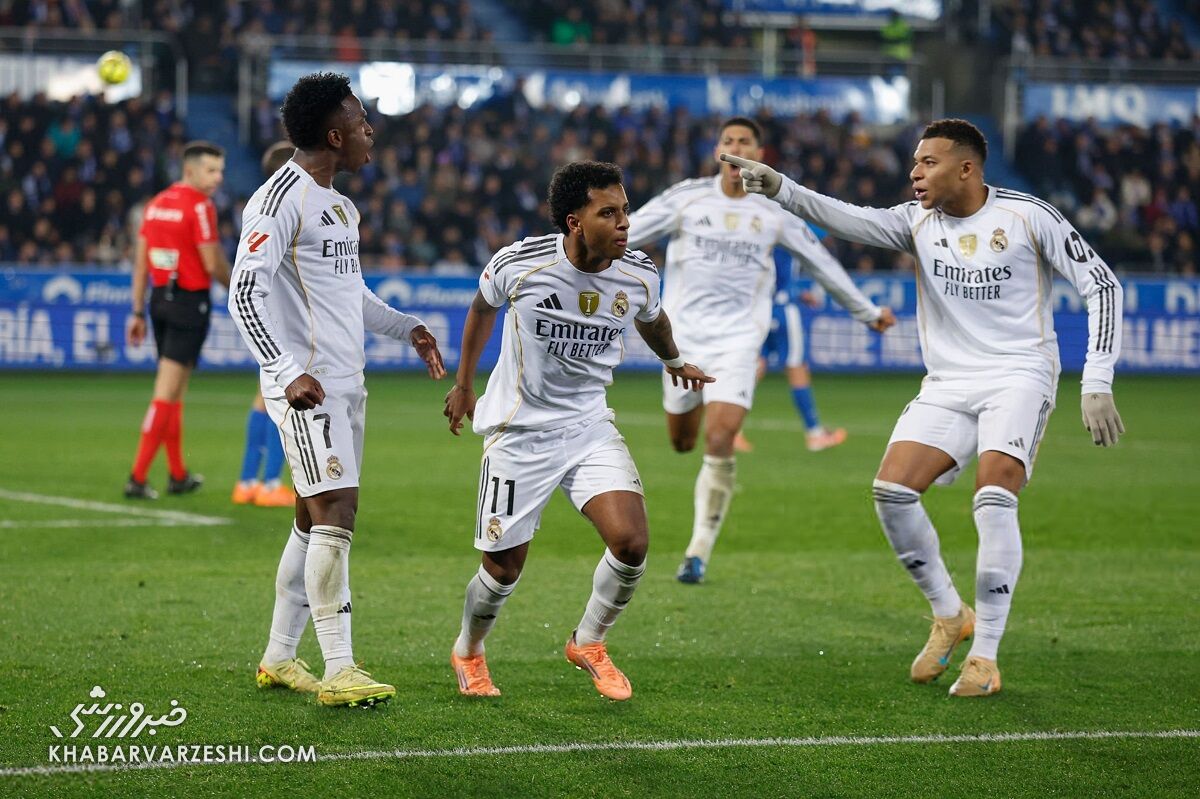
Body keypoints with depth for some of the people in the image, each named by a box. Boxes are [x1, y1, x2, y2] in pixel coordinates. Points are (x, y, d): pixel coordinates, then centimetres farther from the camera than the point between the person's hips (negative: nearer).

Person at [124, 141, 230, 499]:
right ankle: (137, 477, -10)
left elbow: (140, 262, 11)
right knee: (167, 392, -6)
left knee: (174, 390, 17)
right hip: (190, 302, -8)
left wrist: (138, 312, 15)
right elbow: (213, 264, -14)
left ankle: (178, 475, 26)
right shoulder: (200, 206, -13)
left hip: (160, 297, 8)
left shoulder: (156, 203, 10)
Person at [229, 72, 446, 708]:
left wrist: (405, 327, 26)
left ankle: (279, 658, 19)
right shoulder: (280, 199, -13)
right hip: (307, 387, -10)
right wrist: (289, 372, -28)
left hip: (346, 383, 10)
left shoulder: (338, 205, 18)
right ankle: (339, 671, -16)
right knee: (335, 514, -15)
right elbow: (244, 295, -19)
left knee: (316, 519, 11)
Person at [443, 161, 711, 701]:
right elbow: (483, 308, 7)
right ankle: (468, 653, 35)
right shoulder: (519, 265, -17)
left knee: (632, 541, -18)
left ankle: (589, 643, 10)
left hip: (589, 427, 3)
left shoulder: (639, 277, -9)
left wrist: (675, 362, 37)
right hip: (519, 431, -2)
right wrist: (464, 383, 19)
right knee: (504, 569, 2)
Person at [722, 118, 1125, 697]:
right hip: (947, 384, 4)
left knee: (993, 496, -24)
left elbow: (1101, 285, -3)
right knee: (891, 489, -15)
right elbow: (851, 220, -13)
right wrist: (780, 189, -31)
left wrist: (1096, 384, -10)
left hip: (1019, 376, -4)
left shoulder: (1027, 215, -6)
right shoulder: (917, 220, 4)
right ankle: (948, 615, 9)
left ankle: (985, 658, -13)